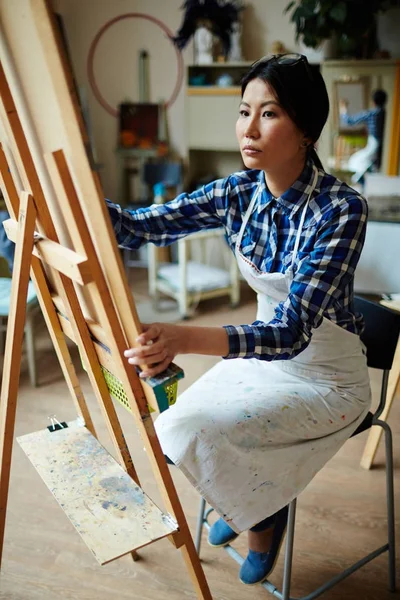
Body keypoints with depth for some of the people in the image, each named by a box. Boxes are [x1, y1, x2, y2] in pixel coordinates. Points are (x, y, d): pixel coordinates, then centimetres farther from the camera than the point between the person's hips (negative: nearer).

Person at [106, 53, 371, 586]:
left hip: (327, 378, -6)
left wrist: (184, 339, -49)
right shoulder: (239, 192, -8)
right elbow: (140, 227, -8)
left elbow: (292, 330, -34)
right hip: (262, 354, 6)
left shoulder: (341, 209, -26)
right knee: (167, 431, -6)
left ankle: (264, 513, 12)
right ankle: (247, 500, 25)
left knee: (192, 432, -21)